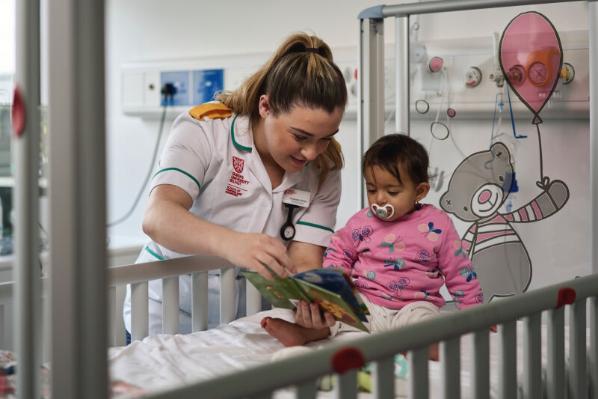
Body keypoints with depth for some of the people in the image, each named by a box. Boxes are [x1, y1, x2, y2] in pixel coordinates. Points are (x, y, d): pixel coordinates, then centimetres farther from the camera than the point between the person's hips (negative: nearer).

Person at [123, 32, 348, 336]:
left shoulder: (324, 169, -5)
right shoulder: (203, 130, -15)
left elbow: (304, 264, -11)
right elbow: (157, 217, -28)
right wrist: (230, 242, -47)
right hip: (169, 318, -3)